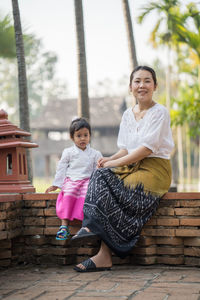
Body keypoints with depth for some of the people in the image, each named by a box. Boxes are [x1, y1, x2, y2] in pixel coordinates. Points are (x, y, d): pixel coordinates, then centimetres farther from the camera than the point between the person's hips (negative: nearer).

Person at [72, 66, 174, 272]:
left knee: (111, 193, -28)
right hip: (131, 168, 6)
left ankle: (104, 254, -24)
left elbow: (147, 148, -14)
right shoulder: (128, 114, 16)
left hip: (154, 170, -6)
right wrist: (110, 159, -7)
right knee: (101, 176, -24)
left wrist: (116, 162, -17)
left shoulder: (160, 113, -4)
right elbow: (126, 149, 15)